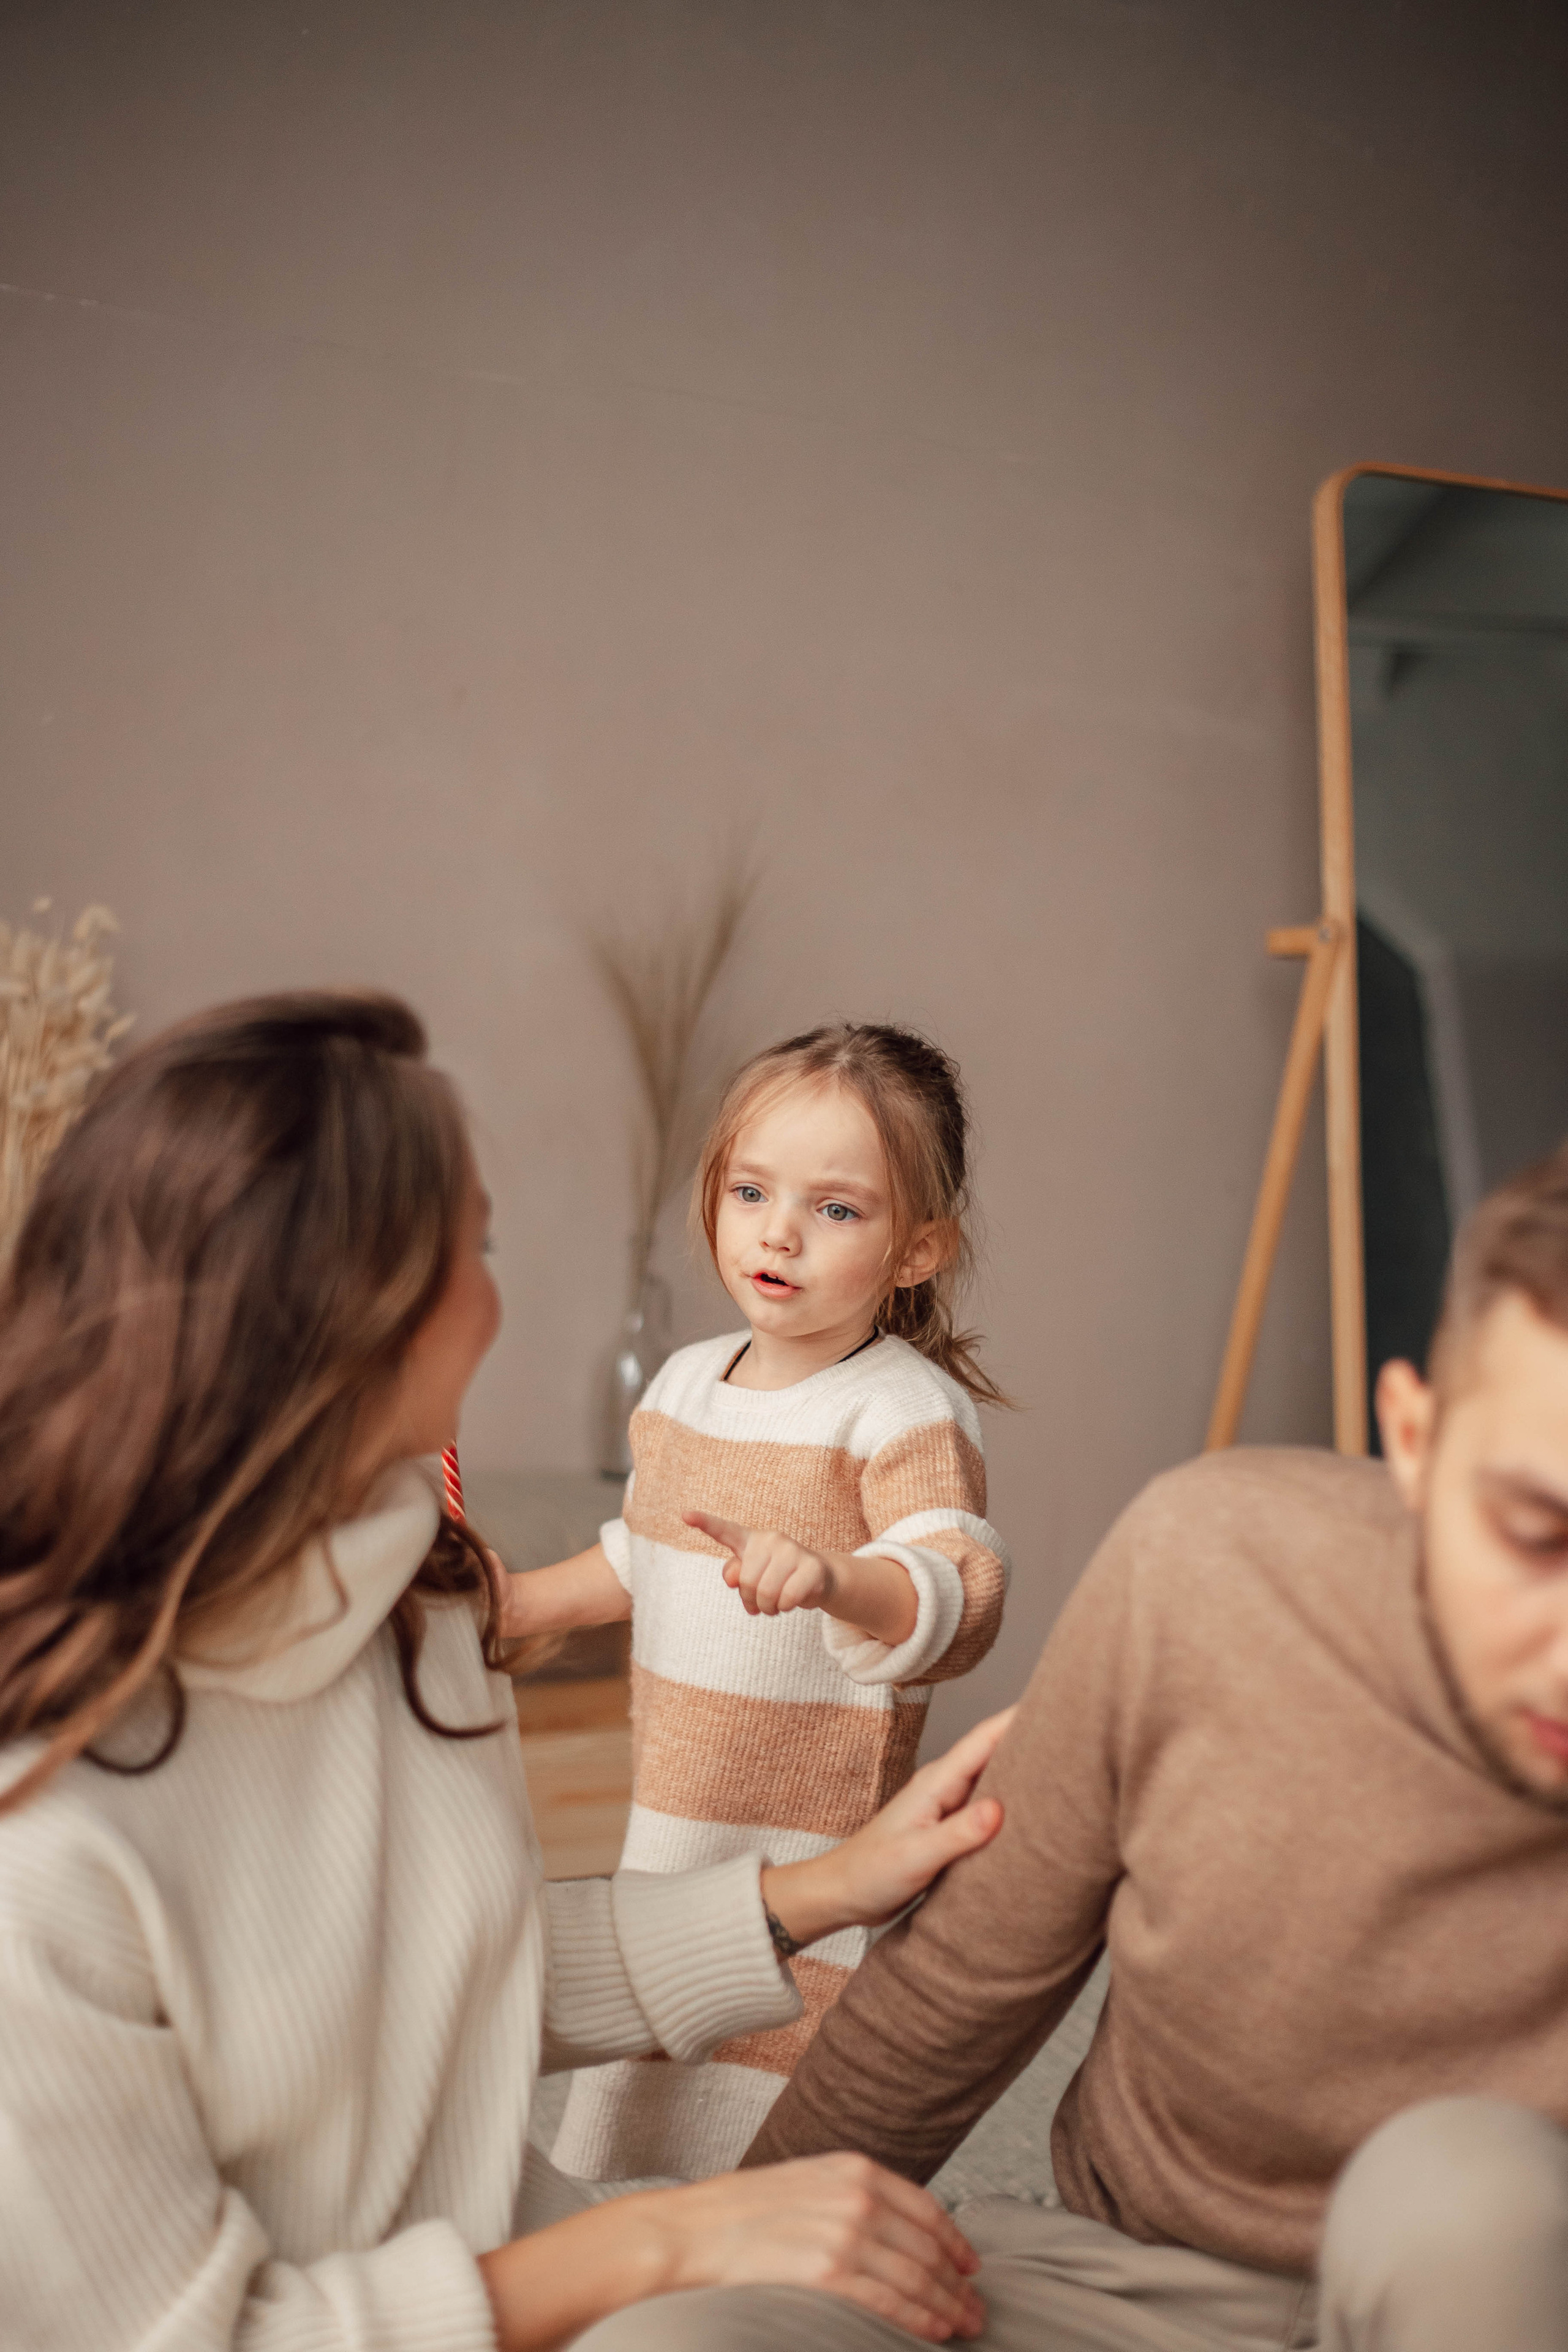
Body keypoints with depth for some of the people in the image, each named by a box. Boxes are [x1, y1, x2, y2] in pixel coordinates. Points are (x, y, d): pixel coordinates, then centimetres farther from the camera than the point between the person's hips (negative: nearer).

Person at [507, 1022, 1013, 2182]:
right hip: (669, 1837, 7)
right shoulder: (686, 1381, 5)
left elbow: (959, 1600, -31)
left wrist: (829, 1576, -48)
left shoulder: (906, 1412, -18)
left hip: (820, 1862, -7)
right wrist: (509, 1608, 23)